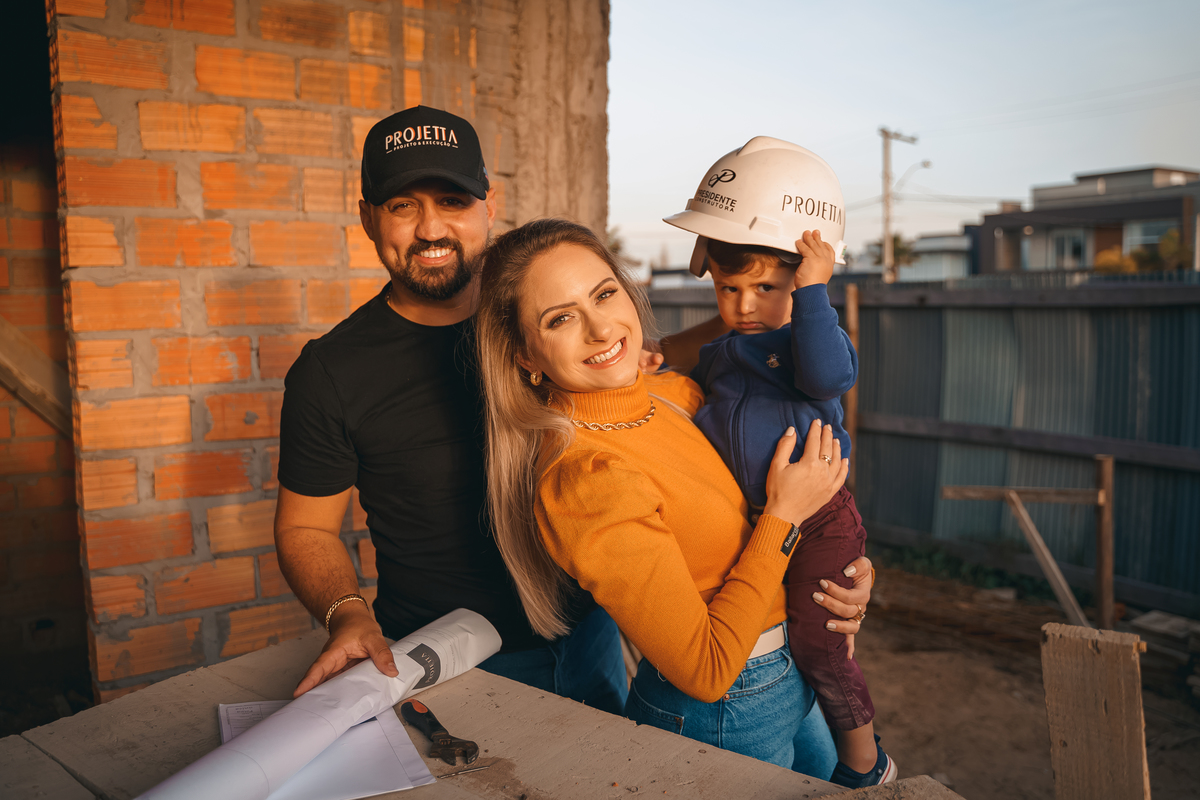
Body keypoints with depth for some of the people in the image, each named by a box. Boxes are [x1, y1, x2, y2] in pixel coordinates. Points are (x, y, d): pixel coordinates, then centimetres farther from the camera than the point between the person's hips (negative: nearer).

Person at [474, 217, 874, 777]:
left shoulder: (672, 393, -7)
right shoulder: (586, 478, -30)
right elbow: (706, 669, -25)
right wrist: (784, 515, -20)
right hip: (716, 719, -7)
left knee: (835, 778, 30)